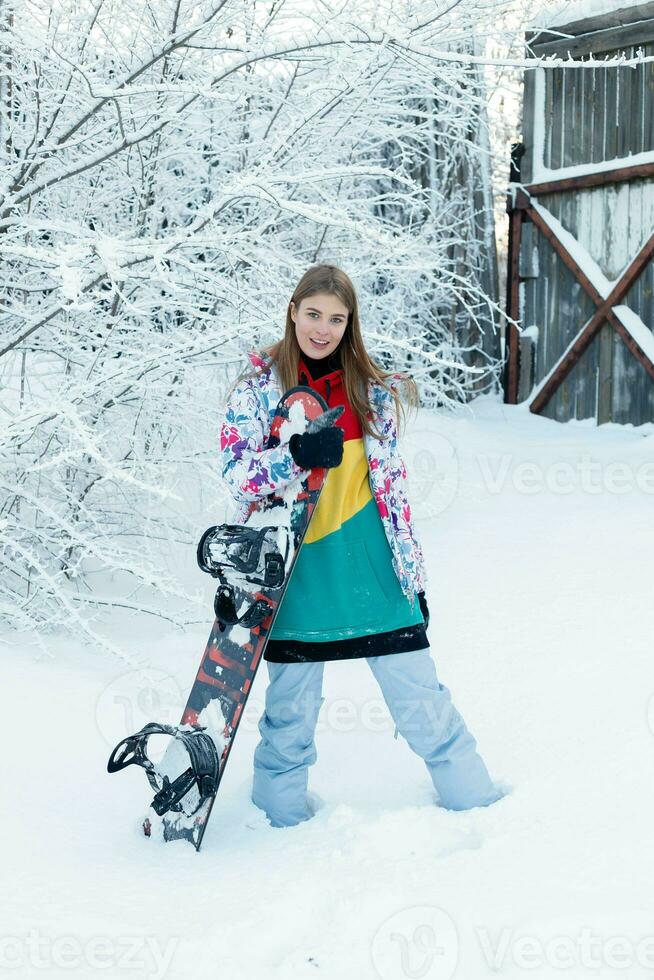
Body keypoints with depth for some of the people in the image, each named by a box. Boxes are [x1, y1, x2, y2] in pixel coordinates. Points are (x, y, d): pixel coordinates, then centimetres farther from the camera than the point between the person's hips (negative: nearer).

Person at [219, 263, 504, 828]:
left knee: (417, 687, 4)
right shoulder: (258, 386, 0)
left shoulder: (373, 390, 7)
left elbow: (392, 480, 12)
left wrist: (413, 571, 11)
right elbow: (237, 473, -8)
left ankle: (473, 797, 17)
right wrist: (298, 456, -27)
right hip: (293, 566, -1)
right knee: (292, 699, 7)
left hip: (369, 563, 2)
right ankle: (282, 813, 26)